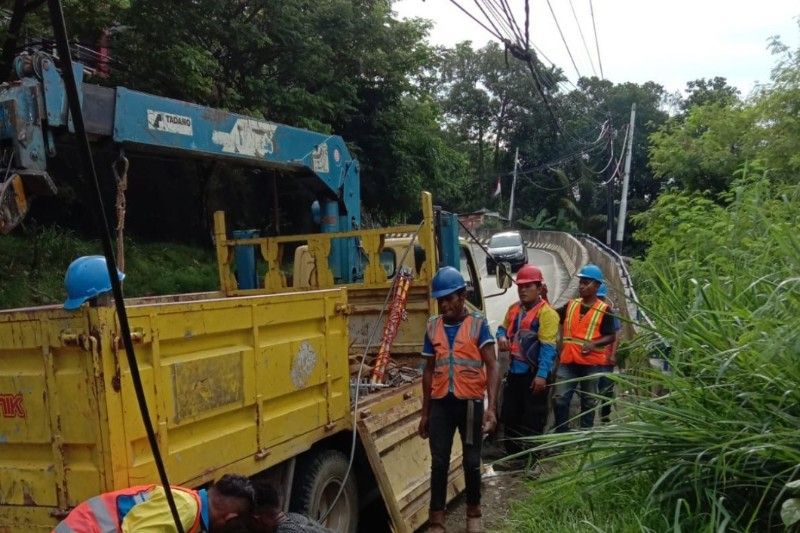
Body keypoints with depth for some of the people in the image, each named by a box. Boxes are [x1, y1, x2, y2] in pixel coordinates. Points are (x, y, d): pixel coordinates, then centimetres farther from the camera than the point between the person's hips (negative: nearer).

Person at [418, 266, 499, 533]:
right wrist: (425, 412, 12)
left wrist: (492, 406, -21)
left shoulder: (478, 324, -5)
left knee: (471, 461, 11)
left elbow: (492, 366, -10)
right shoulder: (433, 326, 6)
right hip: (441, 403, 2)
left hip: (470, 402, -2)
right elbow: (429, 370, 12)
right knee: (439, 462, 2)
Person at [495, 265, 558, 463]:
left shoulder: (546, 313, -14)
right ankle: (513, 454, 30)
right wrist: (502, 336, -1)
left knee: (533, 418, 2)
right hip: (515, 370, 8)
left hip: (534, 373, -8)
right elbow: (503, 328, 25)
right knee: (509, 414, 16)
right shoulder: (513, 309, 10)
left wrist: (542, 375, -25)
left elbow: (548, 347, -19)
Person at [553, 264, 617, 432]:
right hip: (568, 361, 3)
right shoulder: (571, 305, 8)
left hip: (591, 363, -3)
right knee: (560, 399, -2)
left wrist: (594, 344, -23)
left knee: (588, 401, 10)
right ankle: (560, 435, 10)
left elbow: (611, 337, -5)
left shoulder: (604, 310, -4)